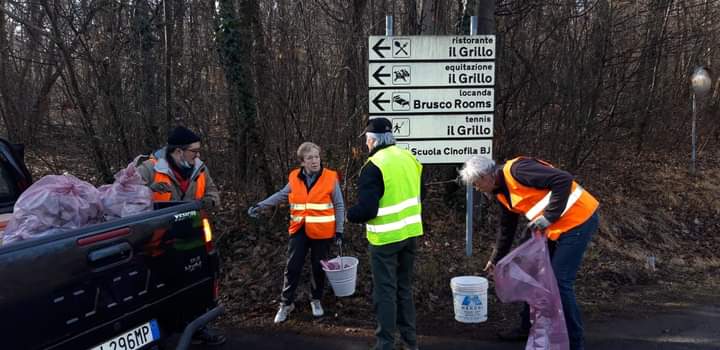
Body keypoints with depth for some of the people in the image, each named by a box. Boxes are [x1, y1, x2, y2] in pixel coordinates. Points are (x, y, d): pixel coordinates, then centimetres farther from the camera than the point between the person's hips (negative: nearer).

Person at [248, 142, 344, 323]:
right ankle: (286, 304, 18)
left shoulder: (330, 178, -9)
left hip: (322, 232, -2)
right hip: (299, 230, 2)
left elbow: (339, 206, -3)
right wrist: (260, 205, 5)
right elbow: (281, 195, 13)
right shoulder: (294, 178, -1)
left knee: (318, 268, 11)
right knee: (292, 267, 3)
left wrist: (339, 230, -5)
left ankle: (316, 300, 32)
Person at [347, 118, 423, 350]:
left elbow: (367, 209, -21)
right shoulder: (409, 158, 5)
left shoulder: (373, 166, -18)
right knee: (404, 287, 19)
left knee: (385, 291, 4)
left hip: (386, 238, -7)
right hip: (411, 233, 7)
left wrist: (349, 215, -2)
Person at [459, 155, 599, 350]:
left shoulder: (516, 170, -20)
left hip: (578, 220, -10)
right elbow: (506, 228, 22)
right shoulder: (502, 192, 11)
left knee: (559, 282, -9)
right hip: (555, 229, 10)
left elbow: (564, 180, -25)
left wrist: (548, 217, -23)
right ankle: (528, 328, 30)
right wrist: (495, 259, 29)